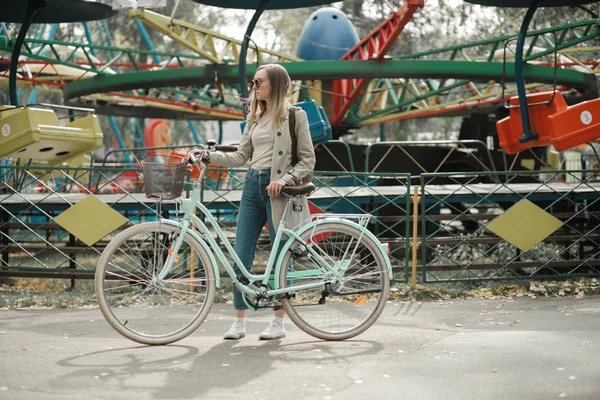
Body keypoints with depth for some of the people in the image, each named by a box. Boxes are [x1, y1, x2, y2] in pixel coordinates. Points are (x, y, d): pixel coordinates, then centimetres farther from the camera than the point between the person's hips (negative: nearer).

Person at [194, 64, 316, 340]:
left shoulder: (294, 116, -2)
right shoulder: (254, 117, 15)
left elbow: (307, 160, -4)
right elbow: (242, 156, 13)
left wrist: (285, 180, -17)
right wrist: (210, 156, 1)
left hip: (277, 189, -6)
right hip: (252, 185, 6)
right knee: (241, 255, 1)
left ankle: (278, 323, 10)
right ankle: (239, 322, 7)